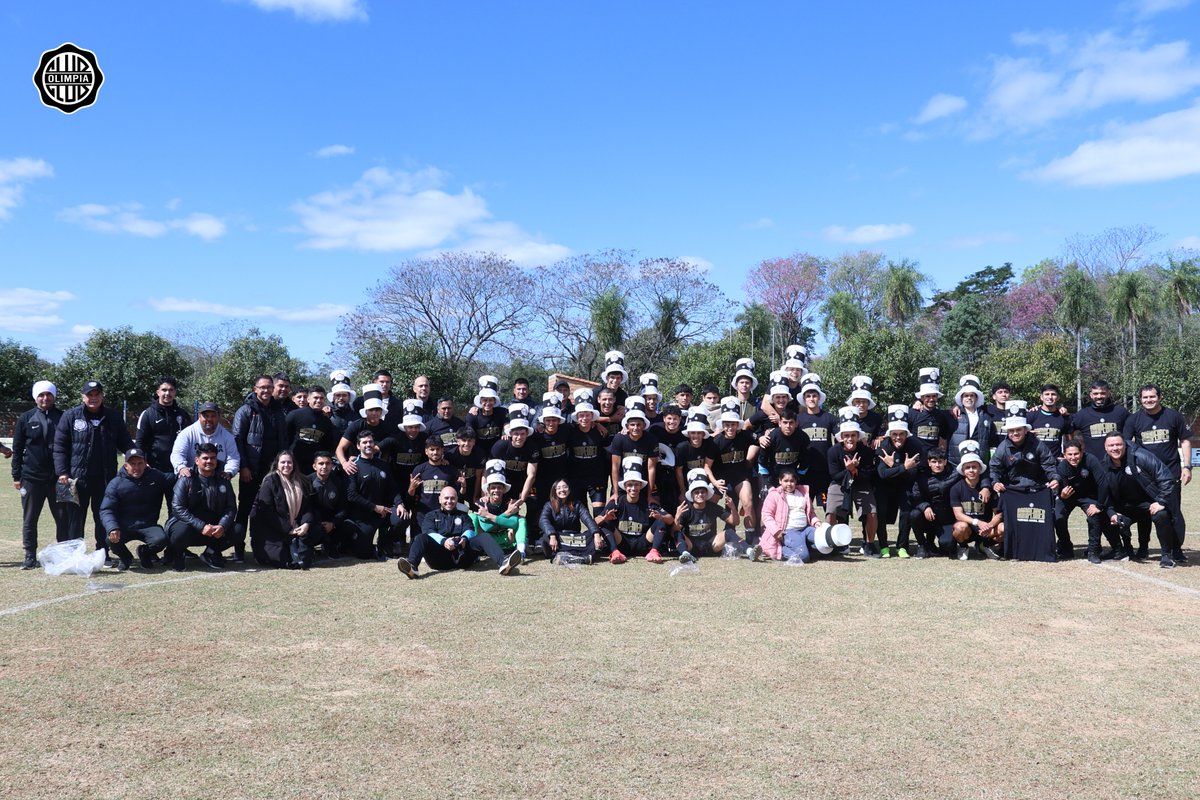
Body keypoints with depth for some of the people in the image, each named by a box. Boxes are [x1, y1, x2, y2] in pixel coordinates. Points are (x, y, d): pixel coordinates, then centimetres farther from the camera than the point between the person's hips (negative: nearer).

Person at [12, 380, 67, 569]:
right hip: (31, 477, 0)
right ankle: (30, 557, 13)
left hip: (58, 477, 0)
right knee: (29, 520, 6)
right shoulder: (25, 419, 5)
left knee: (63, 518, 2)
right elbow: (17, 449, 7)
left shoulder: (63, 418, 4)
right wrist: (16, 476, 2)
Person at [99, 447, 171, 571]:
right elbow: (106, 510, -10)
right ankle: (125, 557, 8)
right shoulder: (116, 483, -5)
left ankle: (145, 553, 11)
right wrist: (112, 528, -29)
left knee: (161, 539, -29)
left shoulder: (156, 477, 0)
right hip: (124, 527, 0)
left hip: (149, 526, 1)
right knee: (111, 539, -31)